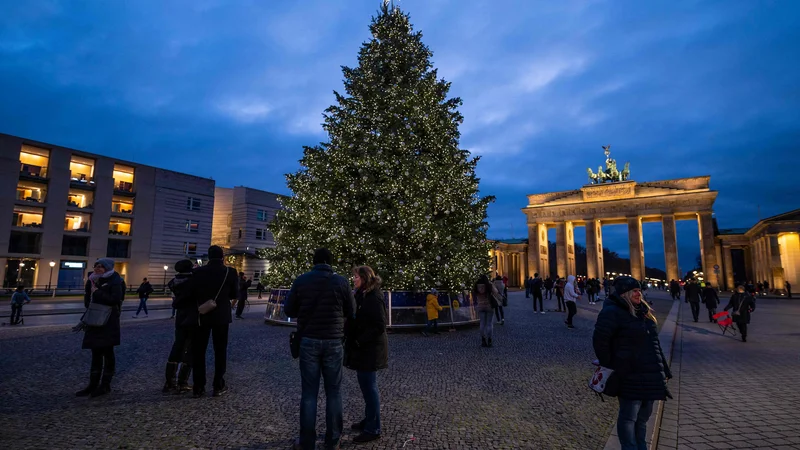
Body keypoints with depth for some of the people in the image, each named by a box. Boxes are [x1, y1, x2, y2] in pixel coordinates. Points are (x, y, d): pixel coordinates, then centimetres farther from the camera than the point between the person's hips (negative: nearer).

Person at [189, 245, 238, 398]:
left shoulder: (198, 271, -3)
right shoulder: (230, 272, -7)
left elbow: (191, 293, 1)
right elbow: (234, 294, 1)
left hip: (201, 316, 1)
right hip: (221, 316, -1)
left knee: (198, 352, 9)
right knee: (220, 351, 9)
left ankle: (198, 388, 12)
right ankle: (218, 386, 12)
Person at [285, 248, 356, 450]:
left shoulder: (301, 280, -4)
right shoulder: (341, 281, -5)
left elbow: (289, 311, 4)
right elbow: (351, 311, 3)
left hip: (308, 341, 1)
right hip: (333, 342, 0)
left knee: (309, 392, 9)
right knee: (334, 391, 11)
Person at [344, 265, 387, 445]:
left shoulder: (374, 297, -18)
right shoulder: (361, 295, 10)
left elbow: (380, 326, -21)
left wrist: (359, 342, -18)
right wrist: (354, 342, 2)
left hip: (370, 349, -9)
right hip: (363, 348, 9)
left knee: (369, 387, 0)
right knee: (366, 385, 17)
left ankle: (373, 429, 12)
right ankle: (369, 421, 32)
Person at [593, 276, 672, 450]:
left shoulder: (643, 311, 14)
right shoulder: (612, 312, -15)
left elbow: (653, 342, 19)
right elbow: (600, 341, -17)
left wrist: (664, 369, 17)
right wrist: (611, 368, -13)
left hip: (650, 375, 9)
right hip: (630, 376, -9)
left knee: (643, 415, 20)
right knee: (629, 417, 3)